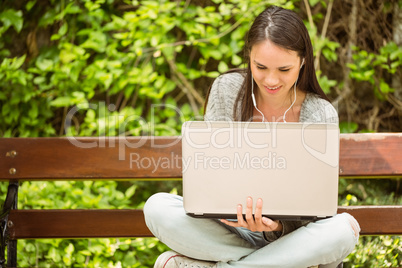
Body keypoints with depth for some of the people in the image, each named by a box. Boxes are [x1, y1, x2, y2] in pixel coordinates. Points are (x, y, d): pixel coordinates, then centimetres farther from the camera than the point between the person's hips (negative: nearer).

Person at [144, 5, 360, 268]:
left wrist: (276, 225, -31)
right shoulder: (227, 89, -6)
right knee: (157, 207, -26)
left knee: (344, 228, -33)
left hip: (287, 235, 0)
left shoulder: (320, 115, -9)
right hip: (229, 229, 1)